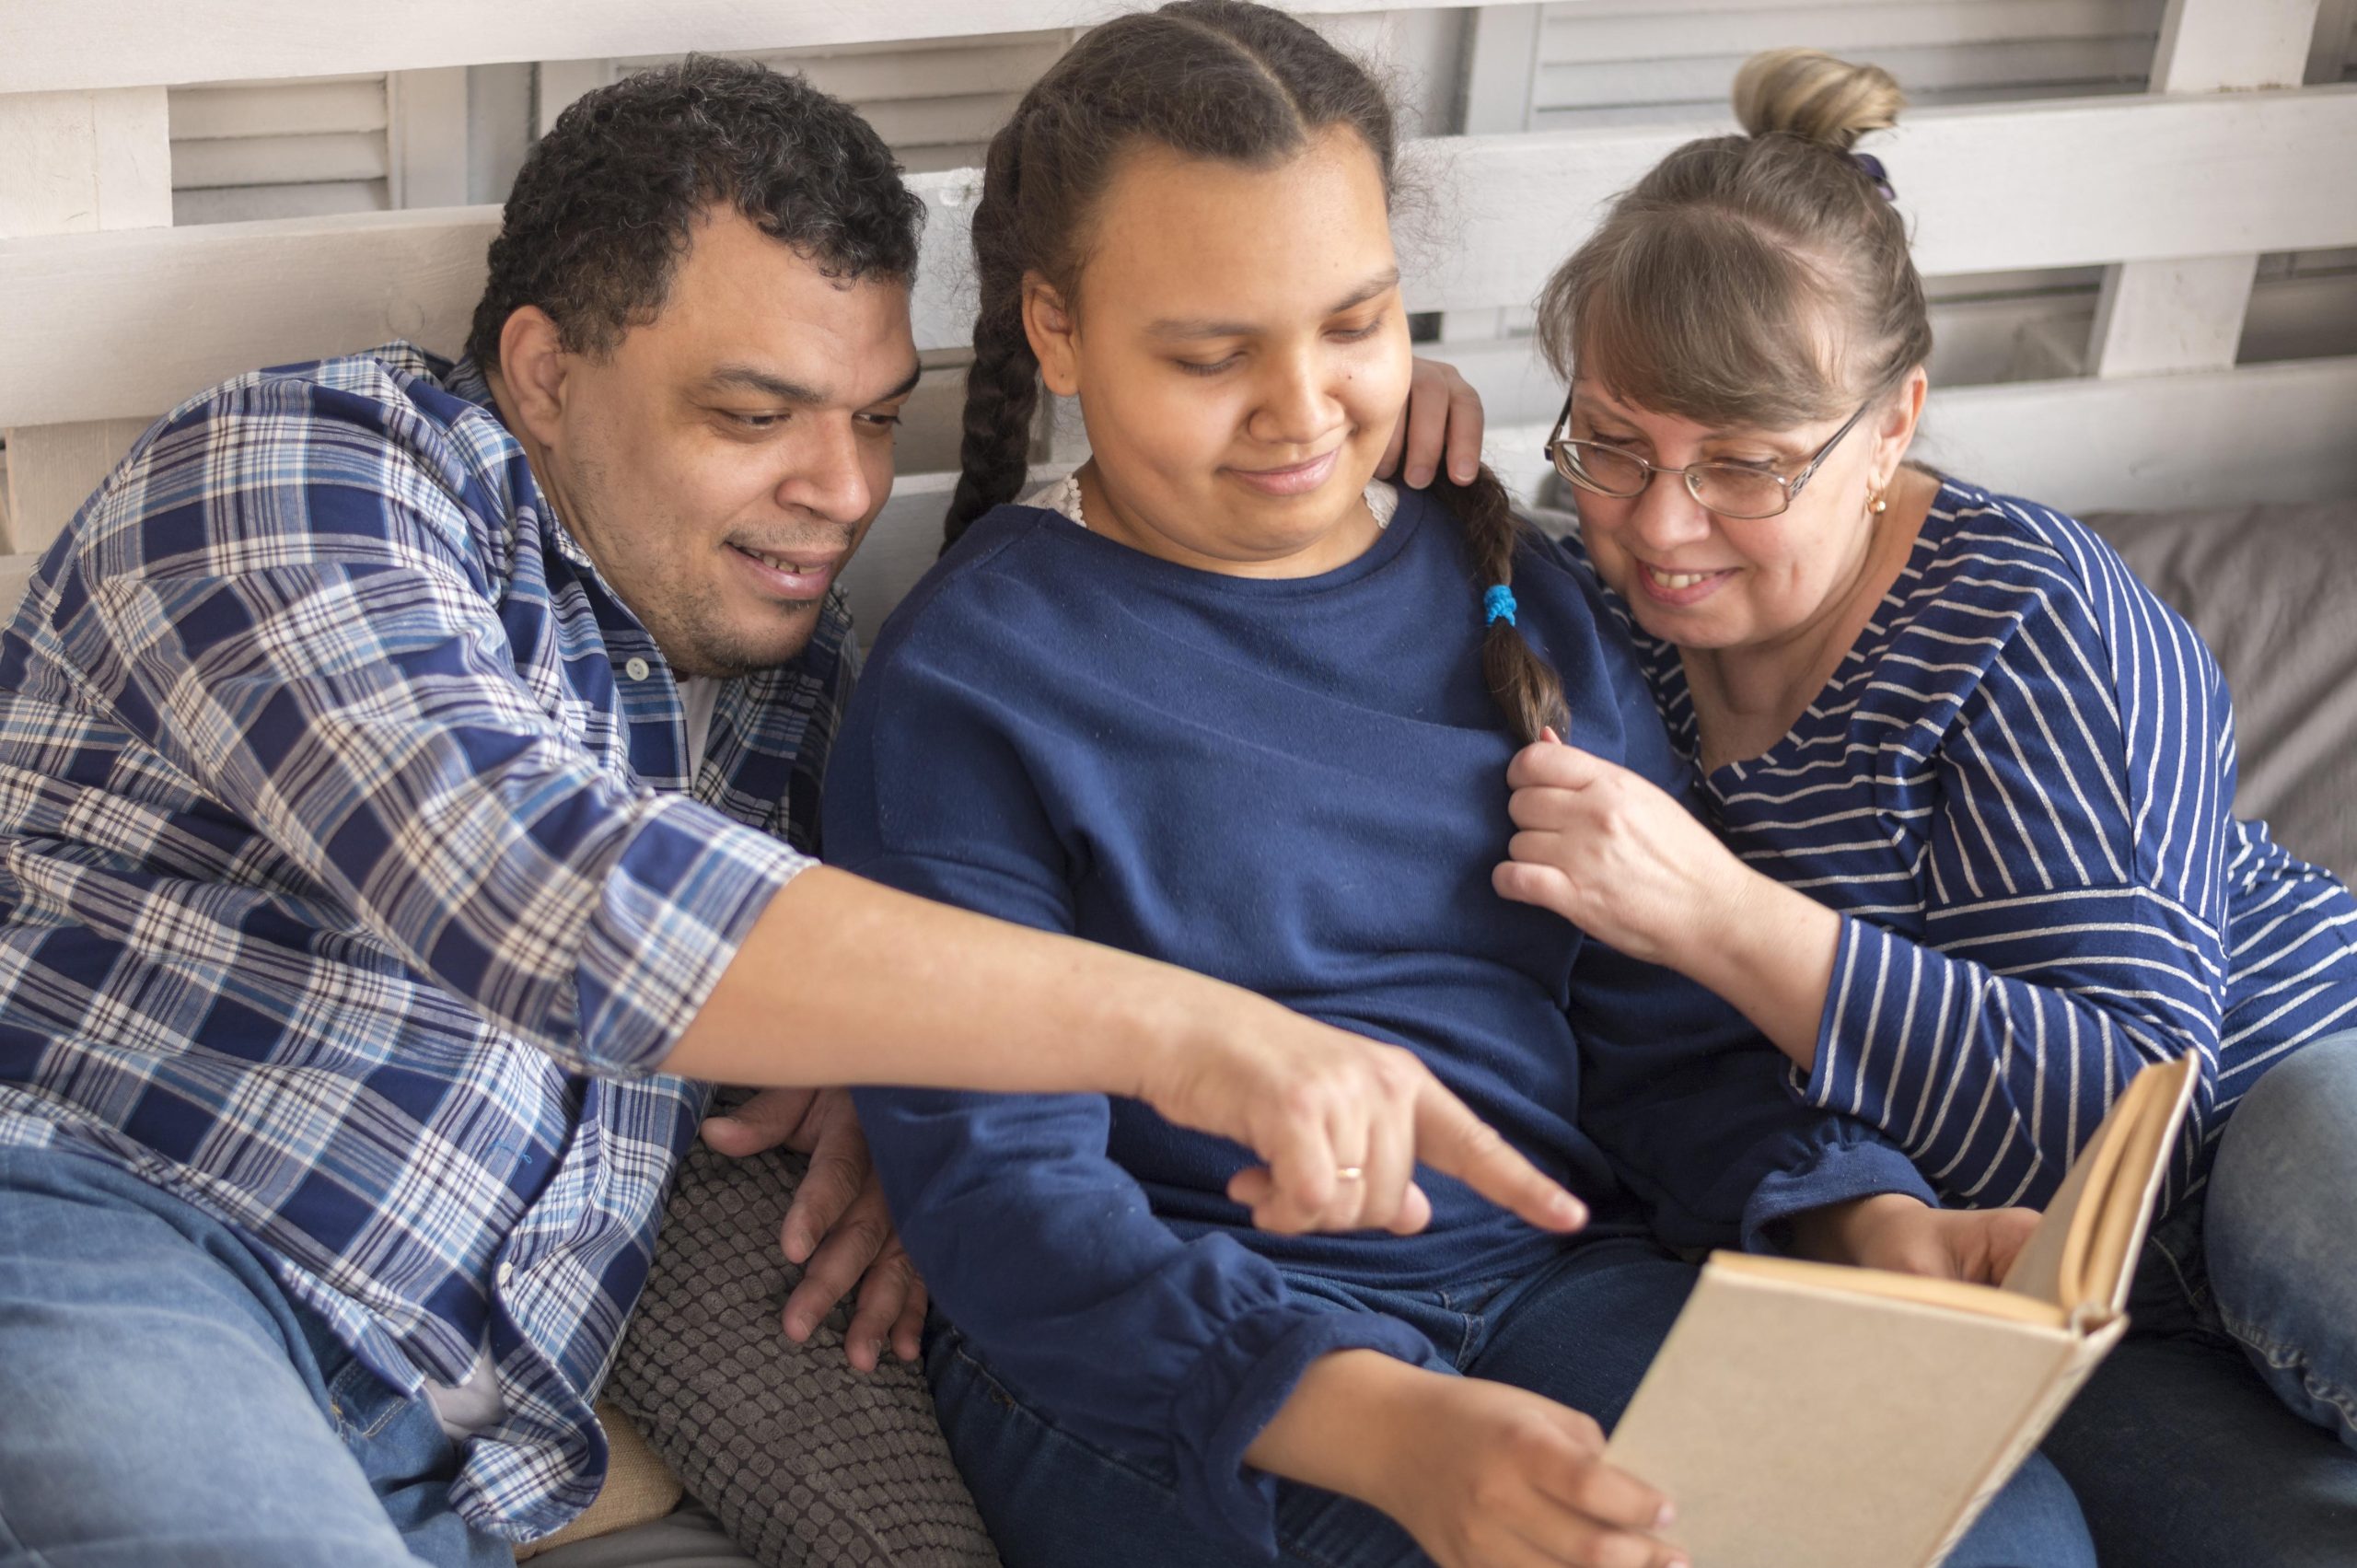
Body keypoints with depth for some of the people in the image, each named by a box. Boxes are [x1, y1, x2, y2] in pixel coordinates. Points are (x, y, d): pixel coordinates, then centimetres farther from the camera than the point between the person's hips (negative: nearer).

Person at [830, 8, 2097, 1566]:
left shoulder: (1520, 606, 12)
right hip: (1171, 1371, -5)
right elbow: (1000, 1196, -11)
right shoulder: (964, 689, -4)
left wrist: (1868, 1221, -9)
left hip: (1557, 1280, 5)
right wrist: (1381, 1429, -27)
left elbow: (1669, 1041, 13)